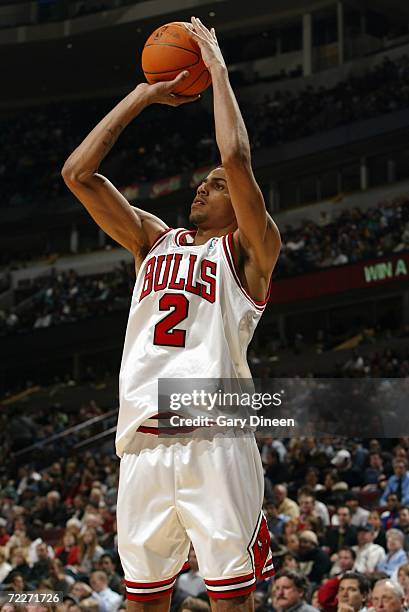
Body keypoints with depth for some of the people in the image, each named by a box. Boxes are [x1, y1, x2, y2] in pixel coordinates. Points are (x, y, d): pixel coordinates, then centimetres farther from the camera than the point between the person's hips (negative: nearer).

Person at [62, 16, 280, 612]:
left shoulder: (251, 250, 7)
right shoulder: (155, 240, 22)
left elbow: (238, 160, -10)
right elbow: (78, 173, 14)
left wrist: (218, 68, 0)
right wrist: (144, 95, 15)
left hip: (214, 440, -5)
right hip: (143, 442, 5)